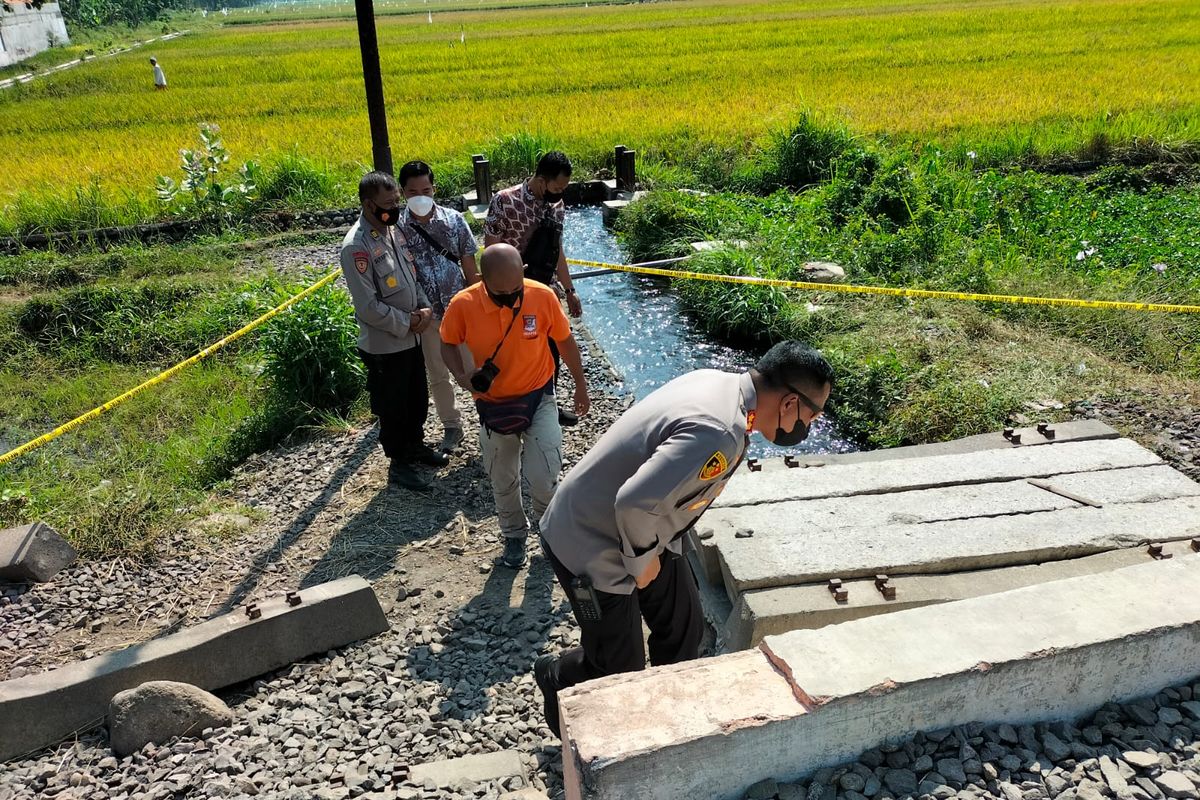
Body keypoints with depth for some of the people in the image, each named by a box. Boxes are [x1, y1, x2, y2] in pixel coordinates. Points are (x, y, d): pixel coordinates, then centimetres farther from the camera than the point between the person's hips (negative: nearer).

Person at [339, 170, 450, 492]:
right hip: (384, 346, -8)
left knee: (418, 398, 22)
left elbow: (413, 274, 12)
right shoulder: (357, 246, -24)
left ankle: (416, 445, 43)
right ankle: (399, 464, 26)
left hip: (412, 337, 8)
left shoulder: (395, 230, 2)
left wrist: (426, 308, -4)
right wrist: (408, 322, -16)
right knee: (392, 408, 9)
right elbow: (368, 307, -25)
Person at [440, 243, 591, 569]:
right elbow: (448, 344, -1)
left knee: (543, 478, -10)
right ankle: (514, 535, 44)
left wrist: (580, 383, 8)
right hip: (493, 404, 1)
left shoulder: (543, 296, -20)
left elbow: (565, 340, -3)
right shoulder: (463, 305, -20)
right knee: (503, 481, 16)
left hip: (539, 399, -1)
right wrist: (462, 376, -21)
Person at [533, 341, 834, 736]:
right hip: (592, 547, -9)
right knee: (621, 667, 10)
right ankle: (557, 676, 39)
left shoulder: (718, 380, -5)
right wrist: (643, 562, -20)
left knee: (683, 627, 19)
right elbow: (636, 502, -41)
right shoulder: (718, 435, -34)